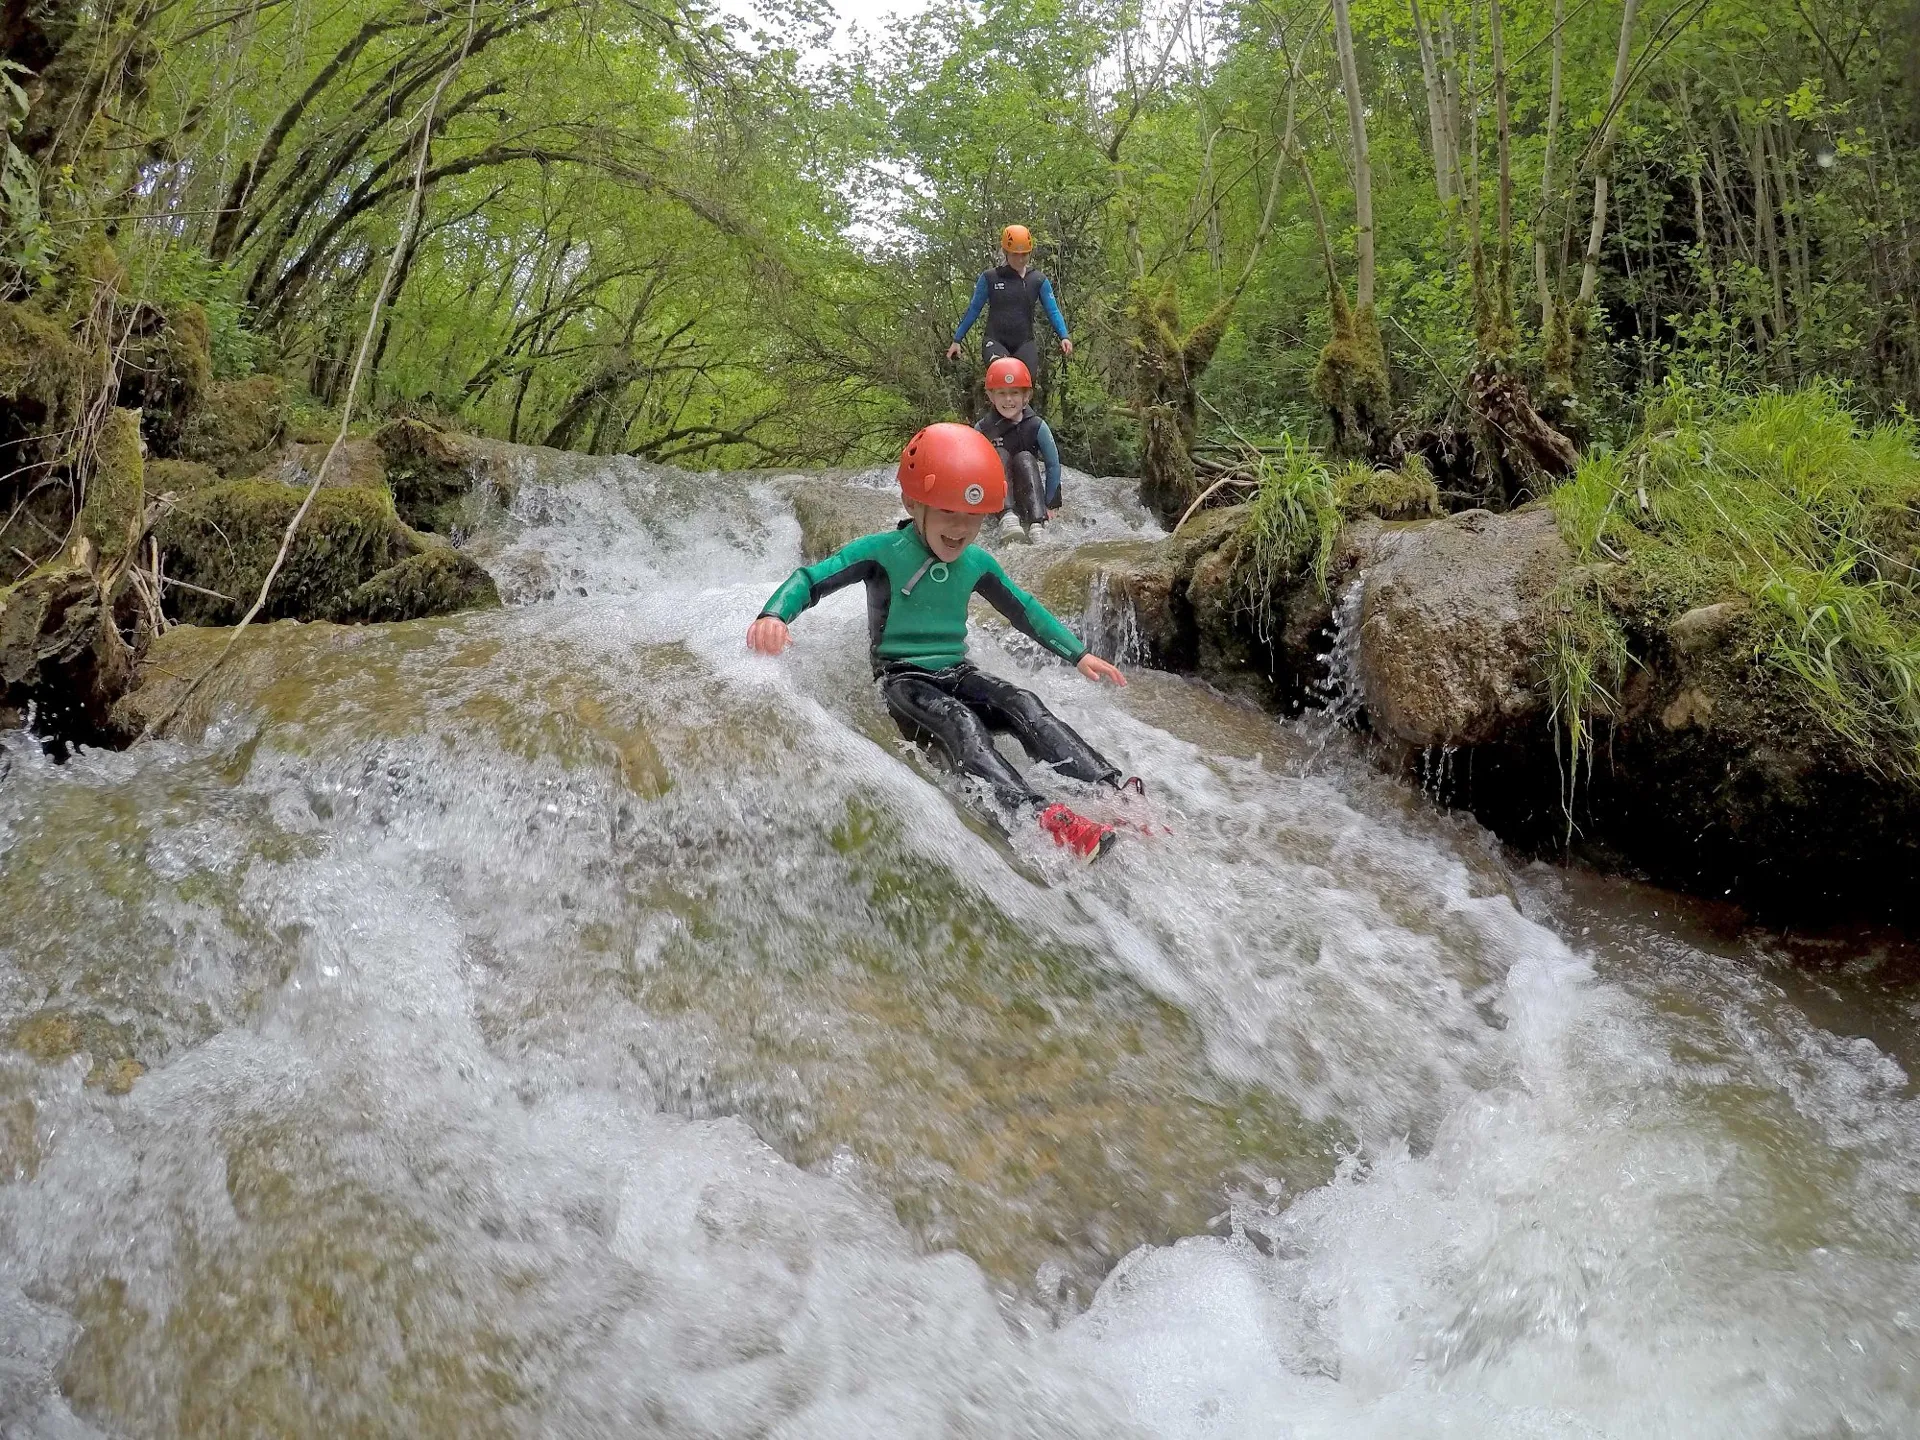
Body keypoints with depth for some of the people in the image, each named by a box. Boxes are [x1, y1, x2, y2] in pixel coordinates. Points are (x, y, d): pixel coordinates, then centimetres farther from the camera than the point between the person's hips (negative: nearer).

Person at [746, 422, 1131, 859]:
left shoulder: (977, 562, 5)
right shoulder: (883, 551, -10)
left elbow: (1025, 610, 19)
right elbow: (811, 579, -14)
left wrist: (1079, 654, 18)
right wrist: (773, 615, -35)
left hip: (956, 673, 5)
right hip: (902, 679, -5)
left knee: (1023, 704, -24)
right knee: (958, 720, -35)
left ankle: (1116, 791, -35)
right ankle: (1041, 816, -55)